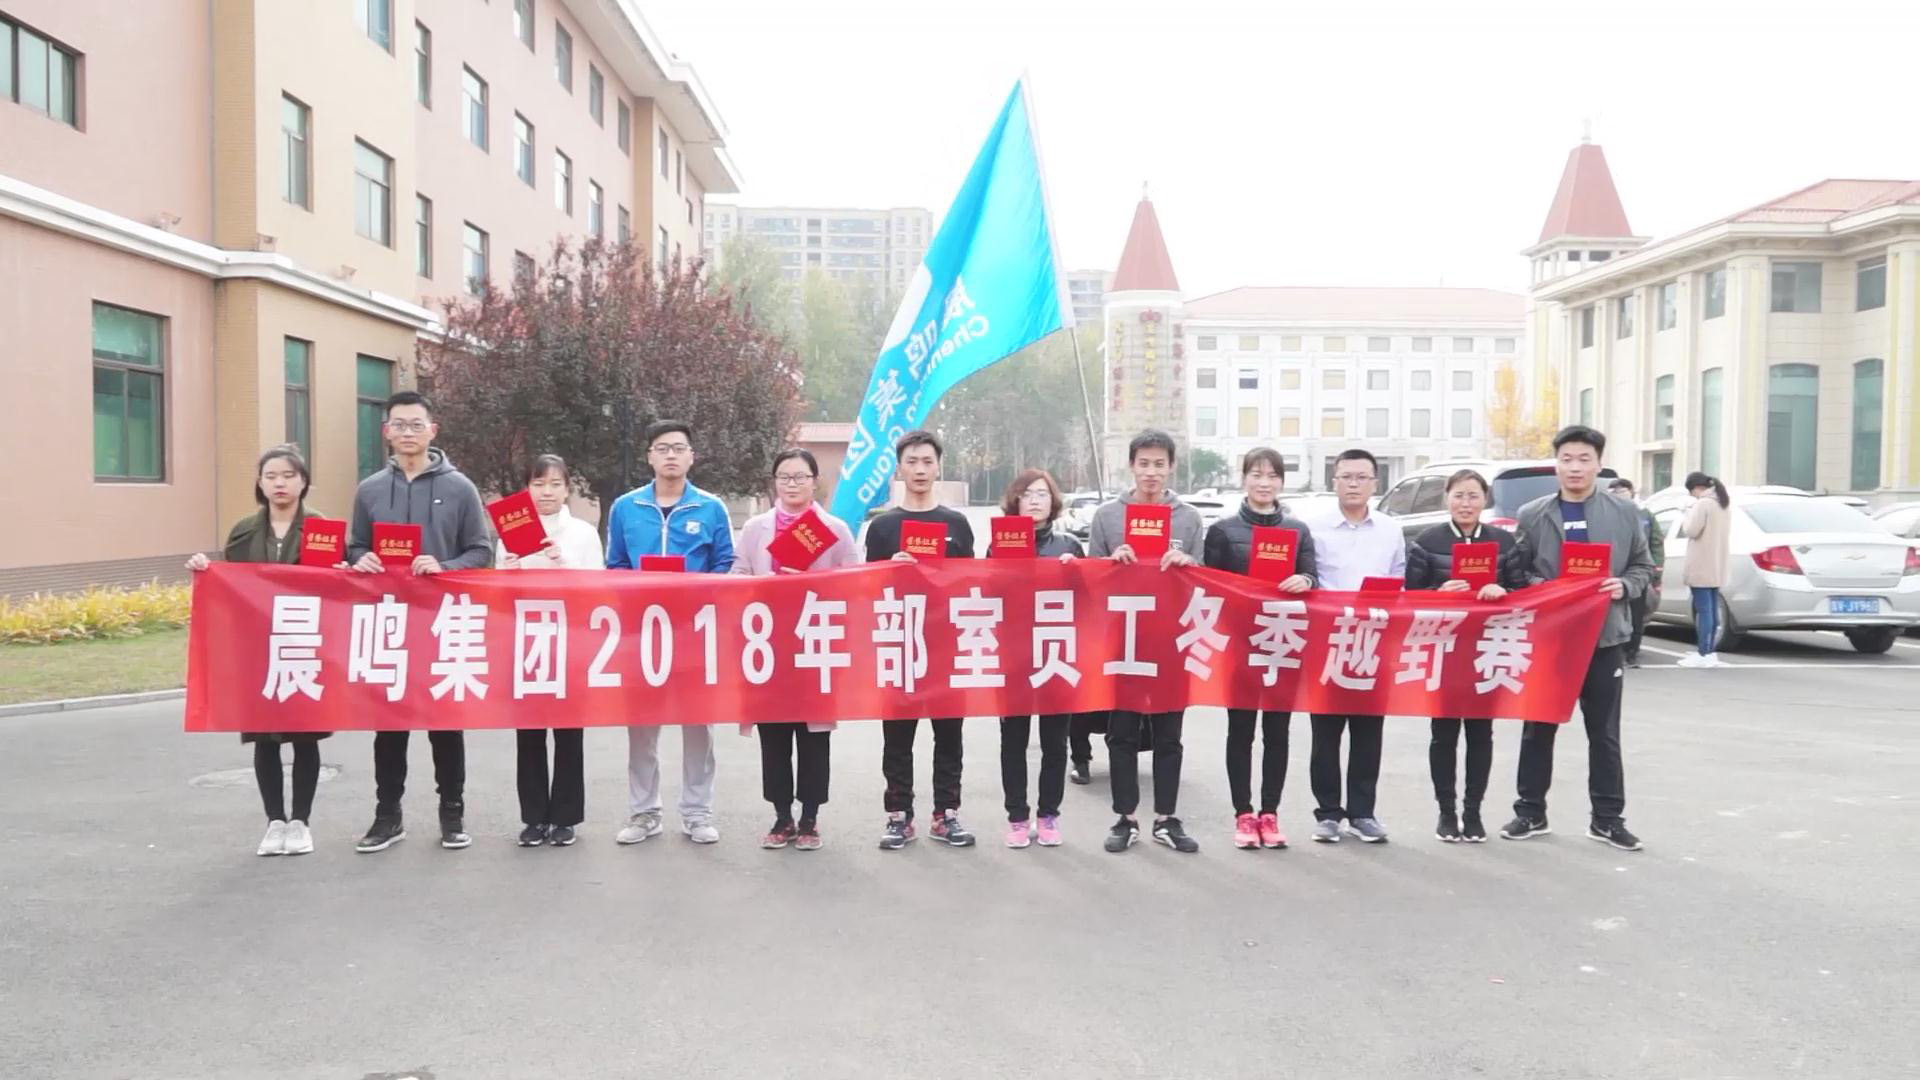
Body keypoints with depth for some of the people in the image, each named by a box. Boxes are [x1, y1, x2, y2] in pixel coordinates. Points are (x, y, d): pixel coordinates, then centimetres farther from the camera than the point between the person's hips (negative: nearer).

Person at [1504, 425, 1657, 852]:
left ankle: (1608, 818, 17)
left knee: (1604, 733, 7)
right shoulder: (1532, 515, 1)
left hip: (1604, 638, 1)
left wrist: (1624, 586, -10)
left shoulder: (1624, 514, 5)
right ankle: (1531, 812, 18)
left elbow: (1643, 567, 10)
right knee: (1538, 729, 7)